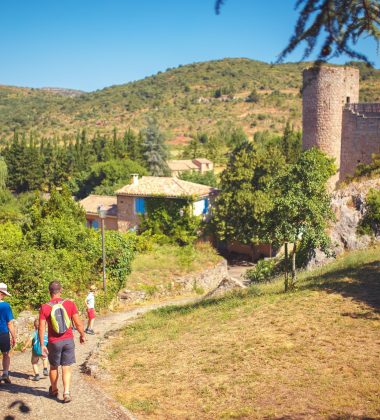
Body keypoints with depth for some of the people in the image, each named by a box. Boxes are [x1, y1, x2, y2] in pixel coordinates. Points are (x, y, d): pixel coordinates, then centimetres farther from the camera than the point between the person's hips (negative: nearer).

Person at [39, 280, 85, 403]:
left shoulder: (44, 307, -9)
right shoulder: (69, 304, -9)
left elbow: (41, 328, -10)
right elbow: (78, 323, -6)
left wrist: (42, 345, -1)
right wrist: (82, 335, 10)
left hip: (54, 342, 0)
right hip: (68, 340, 0)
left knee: (53, 367, 20)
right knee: (67, 368, 8)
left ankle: (54, 390, 37)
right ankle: (66, 393, -3)